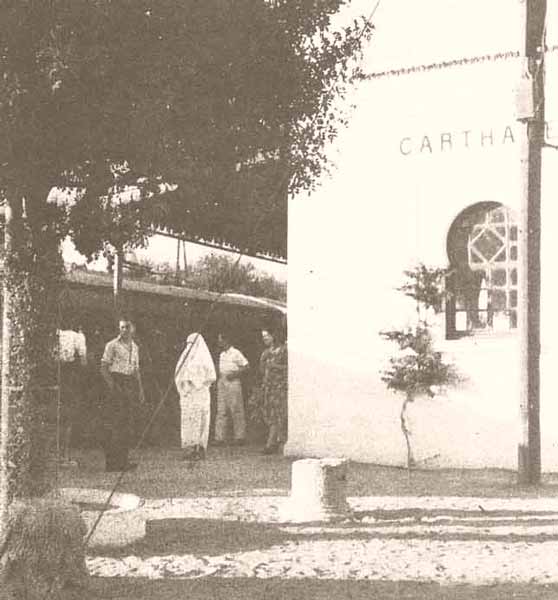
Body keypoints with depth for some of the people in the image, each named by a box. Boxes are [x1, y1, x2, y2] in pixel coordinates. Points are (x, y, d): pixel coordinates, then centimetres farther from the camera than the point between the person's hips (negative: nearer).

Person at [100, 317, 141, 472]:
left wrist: (139, 389, 16)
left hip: (130, 385, 7)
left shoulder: (134, 347, 18)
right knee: (114, 425, -9)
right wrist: (111, 384, -17)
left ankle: (122, 461, 12)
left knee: (126, 424, 7)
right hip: (116, 383, -7)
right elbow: (104, 368, -6)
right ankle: (111, 462, -8)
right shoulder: (112, 345, -2)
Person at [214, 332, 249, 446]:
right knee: (221, 411, 2)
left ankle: (239, 437, 2)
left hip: (233, 383, -7)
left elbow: (246, 366, -6)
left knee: (236, 410, -4)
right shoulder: (221, 355, 16)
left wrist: (235, 374, -15)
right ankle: (219, 437, 1)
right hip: (221, 383, 7)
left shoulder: (236, 353, -5)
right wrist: (217, 374, 8)